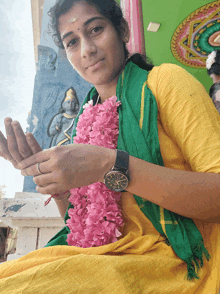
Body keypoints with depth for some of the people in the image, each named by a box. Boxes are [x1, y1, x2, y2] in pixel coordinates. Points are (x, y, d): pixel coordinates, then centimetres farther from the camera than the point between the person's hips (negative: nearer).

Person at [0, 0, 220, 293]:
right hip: (103, 257, 5)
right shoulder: (87, 119, 12)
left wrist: (111, 166, -23)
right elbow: (82, 223, 14)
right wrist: (49, 178, -4)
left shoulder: (164, 80, -4)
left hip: (166, 264, -5)